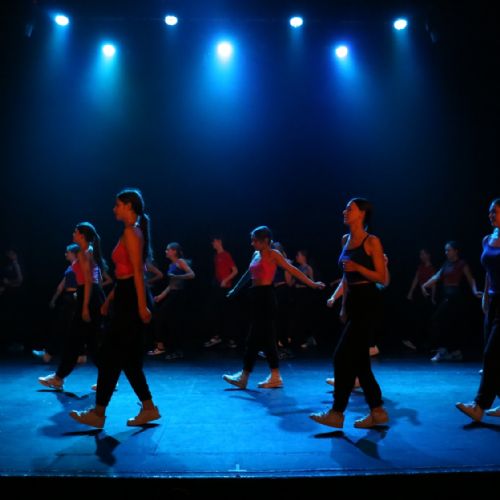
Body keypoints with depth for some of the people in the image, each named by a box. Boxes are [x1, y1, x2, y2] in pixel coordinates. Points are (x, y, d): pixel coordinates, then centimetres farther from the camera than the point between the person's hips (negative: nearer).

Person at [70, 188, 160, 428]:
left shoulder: (131, 231, -11)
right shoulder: (132, 231, 19)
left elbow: (137, 271, -18)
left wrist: (142, 305, -22)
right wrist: (110, 298, 23)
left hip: (131, 298, -10)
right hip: (127, 296, 10)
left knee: (111, 354, -2)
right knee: (128, 357, 11)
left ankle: (98, 413, 8)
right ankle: (148, 408, 16)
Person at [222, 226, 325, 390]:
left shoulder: (273, 254, -4)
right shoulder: (256, 255, 15)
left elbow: (293, 270, -6)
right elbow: (248, 275, 28)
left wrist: (312, 284, -11)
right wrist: (235, 290, 37)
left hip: (266, 296, -7)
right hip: (256, 296, 7)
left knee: (255, 337, -4)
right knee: (265, 336, 7)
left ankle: (244, 376, 2)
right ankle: (275, 377, 13)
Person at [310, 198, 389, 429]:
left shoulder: (372, 242, -9)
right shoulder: (346, 239, 13)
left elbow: (381, 277, -9)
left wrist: (357, 267, -22)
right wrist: (343, 307, 17)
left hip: (367, 302, -8)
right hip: (352, 301, 8)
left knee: (343, 357, -8)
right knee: (359, 360, 10)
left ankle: (336, 412, 2)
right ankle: (377, 411, 21)